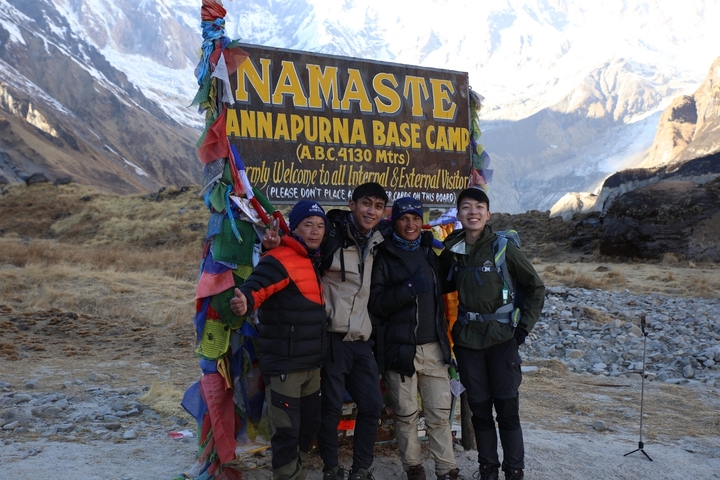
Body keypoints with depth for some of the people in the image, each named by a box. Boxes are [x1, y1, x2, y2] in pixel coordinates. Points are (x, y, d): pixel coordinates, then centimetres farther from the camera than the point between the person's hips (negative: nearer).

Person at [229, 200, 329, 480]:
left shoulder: (314, 261, 12)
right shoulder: (280, 260, -15)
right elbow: (256, 287, -31)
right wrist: (245, 301, -52)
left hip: (312, 364, 9)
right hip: (284, 365, -9)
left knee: (309, 426, 19)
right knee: (287, 431, -3)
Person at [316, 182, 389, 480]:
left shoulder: (376, 244, 12)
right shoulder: (332, 237, -7)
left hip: (362, 339, 6)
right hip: (333, 336, -6)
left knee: (372, 405, 8)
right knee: (332, 407, 0)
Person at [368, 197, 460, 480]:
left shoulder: (429, 252, 13)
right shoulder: (384, 257, -2)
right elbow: (375, 303, -10)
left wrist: (445, 337, 18)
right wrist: (408, 289, -20)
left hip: (434, 347, 4)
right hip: (400, 347, -3)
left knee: (440, 412, 4)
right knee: (406, 413, 5)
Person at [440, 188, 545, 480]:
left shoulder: (504, 247, -6)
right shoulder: (451, 252, 2)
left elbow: (535, 288, 2)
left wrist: (524, 327, -3)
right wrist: (450, 328, 6)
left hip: (502, 338, -3)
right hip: (467, 339, 3)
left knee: (507, 407, 1)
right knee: (479, 408, 9)